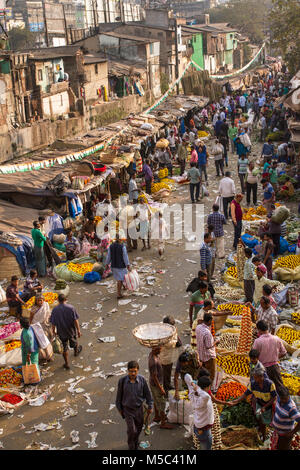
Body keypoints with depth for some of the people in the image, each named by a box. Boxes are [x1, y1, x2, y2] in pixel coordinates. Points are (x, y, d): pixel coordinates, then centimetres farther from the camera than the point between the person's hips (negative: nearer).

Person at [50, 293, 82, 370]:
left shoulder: (55, 310, -16)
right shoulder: (71, 307, -17)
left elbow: (53, 323, -9)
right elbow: (75, 320, -16)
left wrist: (53, 331, 8)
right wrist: (78, 330, -8)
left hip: (62, 332, 0)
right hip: (71, 330, 0)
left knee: (64, 348, 13)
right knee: (73, 342, 28)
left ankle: (67, 364, 21)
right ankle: (76, 352, 57)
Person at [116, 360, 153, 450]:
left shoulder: (142, 380, -16)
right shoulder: (122, 381, -19)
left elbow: (147, 393, -1)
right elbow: (119, 395, -4)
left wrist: (150, 406, 6)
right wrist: (119, 408, 5)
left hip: (139, 408, 2)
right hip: (128, 409, -2)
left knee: (139, 428, 19)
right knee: (132, 430, -7)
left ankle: (135, 443, 46)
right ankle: (131, 447, 17)